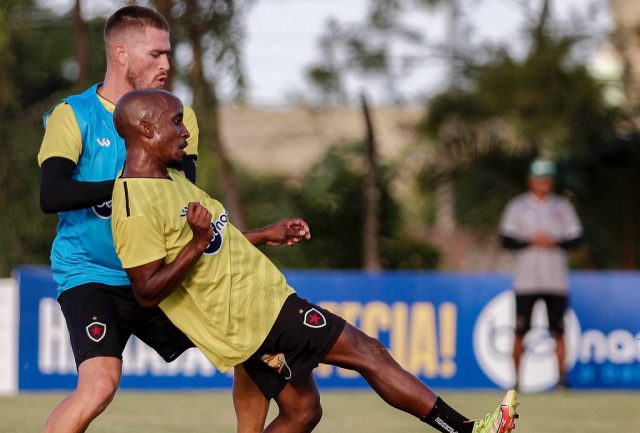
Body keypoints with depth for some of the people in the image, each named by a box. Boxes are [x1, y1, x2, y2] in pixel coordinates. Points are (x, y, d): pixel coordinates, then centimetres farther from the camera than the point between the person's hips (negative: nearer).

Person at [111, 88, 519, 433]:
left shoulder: (169, 180, 12)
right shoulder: (137, 208, -20)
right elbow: (148, 292, -23)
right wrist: (198, 242, -33)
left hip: (262, 298, 10)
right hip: (254, 315, -10)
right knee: (368, 352, -4)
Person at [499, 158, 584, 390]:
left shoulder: (562, 206, 11)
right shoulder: (517, 206, 5)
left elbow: (576, 239, 7)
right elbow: (506, 240, 0)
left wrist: (555, 242, -11)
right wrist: (531, 241, -15)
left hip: (556, 281, 2)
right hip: (526, 281, -1)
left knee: (559, 331, -2)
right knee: (520, 332, -3)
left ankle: (562, 377, 2)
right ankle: (517, 378, 4)